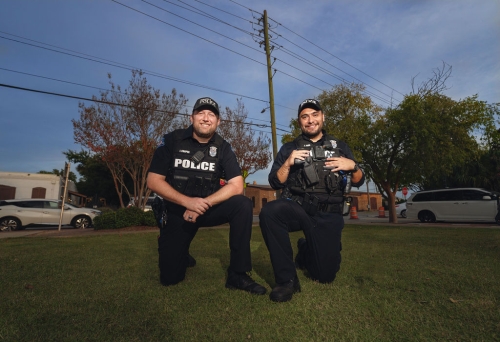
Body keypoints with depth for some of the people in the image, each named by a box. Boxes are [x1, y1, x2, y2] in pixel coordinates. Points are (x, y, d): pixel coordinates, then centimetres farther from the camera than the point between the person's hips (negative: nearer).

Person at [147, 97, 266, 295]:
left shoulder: (222, 147, -5)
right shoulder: (172, 140, -8)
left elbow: (237, 186, -14)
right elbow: (153, 181, -12)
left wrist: (205, 204, -25)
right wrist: (187, 201, -24)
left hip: (209, 208, 1)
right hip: (177, 211, 0)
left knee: (243, 205, -28)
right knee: (170, 277, -4)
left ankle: (237, 275, -15)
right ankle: (183, 255, 33)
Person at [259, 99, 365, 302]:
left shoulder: (339, 147, 13)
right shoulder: (289, 148, 9)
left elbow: (358, 182, 11)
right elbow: (275, 183, 2)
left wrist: (353, 166, -11)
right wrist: (288, 163, -16)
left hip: (328, 215, 2)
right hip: (297, 208, -1)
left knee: (325, 275, -3)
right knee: (269, 212, -34)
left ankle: (305, 252, 33)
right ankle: (287, 279, -17)